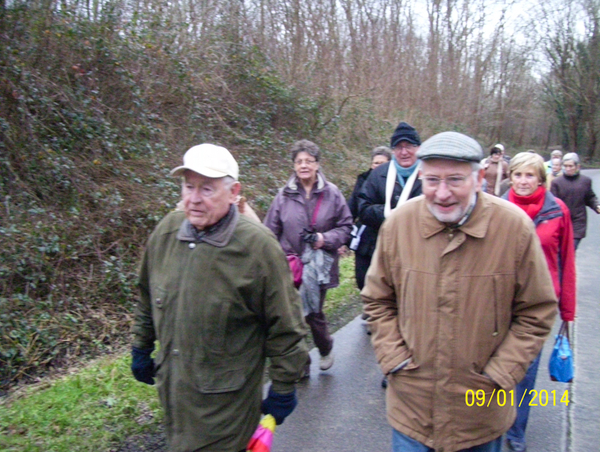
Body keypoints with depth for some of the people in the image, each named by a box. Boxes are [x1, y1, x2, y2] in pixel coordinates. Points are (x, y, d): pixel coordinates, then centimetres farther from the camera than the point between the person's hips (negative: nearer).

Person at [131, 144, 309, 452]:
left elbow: (286, 327, -12)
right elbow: (148, 298, 13)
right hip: (173, 391, 6)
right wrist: (141, 349, 19)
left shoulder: (257, 246, -19)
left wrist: (283, 389, -7)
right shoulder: (167, 231, -2)